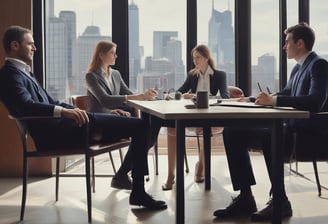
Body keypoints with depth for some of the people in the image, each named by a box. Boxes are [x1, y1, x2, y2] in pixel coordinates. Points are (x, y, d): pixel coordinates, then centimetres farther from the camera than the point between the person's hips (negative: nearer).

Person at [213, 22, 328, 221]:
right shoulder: (298, 68, 17)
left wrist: (274, 100, -27)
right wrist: (253, 100, 9)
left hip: (309, 132, -9)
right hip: (292, 127, 10)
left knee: (268, 137, -38)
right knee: (233, 133, 0)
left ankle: (280, 201, -22)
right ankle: (245, 198, -2)